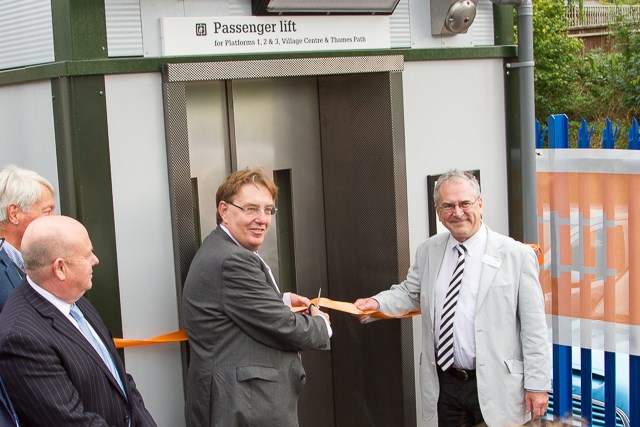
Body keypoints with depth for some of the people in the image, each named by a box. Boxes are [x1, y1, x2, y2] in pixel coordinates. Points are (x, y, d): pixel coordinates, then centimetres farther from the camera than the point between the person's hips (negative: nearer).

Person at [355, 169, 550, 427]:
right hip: (444, 384, 4)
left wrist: (538, 385, -7)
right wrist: (377, 303, -1)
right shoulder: (427, 252, 6)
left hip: (495, 387, -3)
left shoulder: (517, 255, -6)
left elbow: (533, 327, -6)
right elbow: (410, 293, 20)